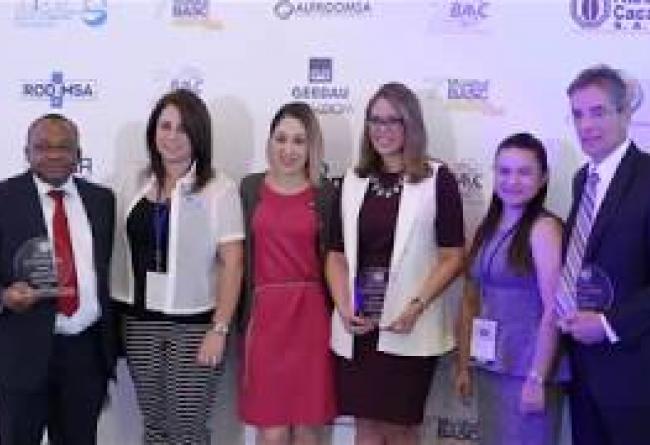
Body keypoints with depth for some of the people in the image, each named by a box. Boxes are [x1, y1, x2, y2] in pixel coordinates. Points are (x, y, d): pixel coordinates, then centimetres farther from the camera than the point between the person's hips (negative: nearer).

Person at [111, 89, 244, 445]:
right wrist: (118, 314, 6)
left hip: (195, 324, -4)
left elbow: (232, 263, -10)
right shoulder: (134, 185, 5)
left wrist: (219, 329, -13)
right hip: (140, 321, 4)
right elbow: (120, 252, 9)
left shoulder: (219, 189, -8)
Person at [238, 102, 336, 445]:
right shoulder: (250, 188, 5)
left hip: (311, 316, 0)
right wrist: (242, 318, 2)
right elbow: (240, 255, 6)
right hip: (265, 315, 0)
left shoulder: (325, 194, 2)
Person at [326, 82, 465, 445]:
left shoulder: (438, 179, -4)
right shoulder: (354, 181, 9)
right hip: (358, 326, 4)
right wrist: (344, 308, -5)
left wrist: (415, 307, -15)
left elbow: (452, 257, -5)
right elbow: (337, 254, 9)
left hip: (408, 328, -4)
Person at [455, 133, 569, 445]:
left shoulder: (544, 228, -11)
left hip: (527, 369, -6)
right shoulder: (486, 229, 8)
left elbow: (554, 310, -16)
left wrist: (537, 379, -18)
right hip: (489, 367, 6)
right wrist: (463, 365, 9)